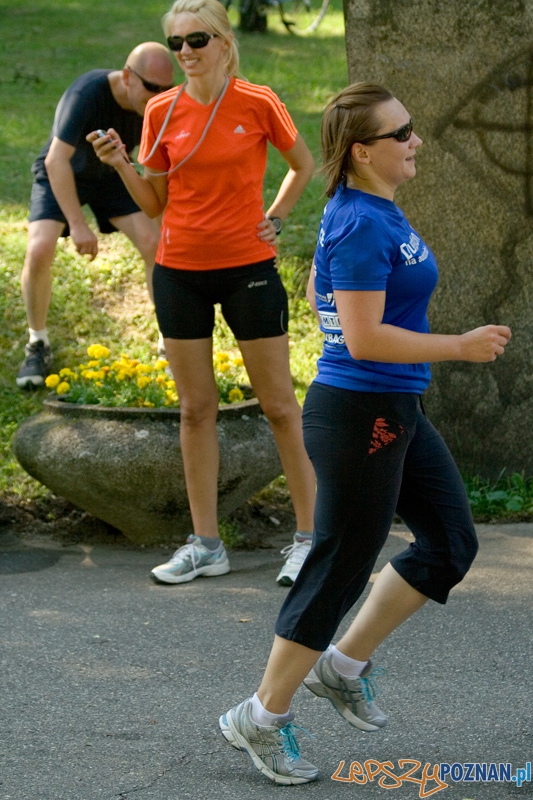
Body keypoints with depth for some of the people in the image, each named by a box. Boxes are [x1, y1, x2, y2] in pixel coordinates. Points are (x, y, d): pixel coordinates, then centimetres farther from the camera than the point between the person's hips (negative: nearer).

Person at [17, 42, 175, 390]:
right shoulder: (88, 94, -35)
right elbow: (56, 161, -35)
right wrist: (77, 224, -38)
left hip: (109, 177, 4)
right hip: (60, 175, -4)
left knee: (155, 243, -13)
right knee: (39, 250, -23)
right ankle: (38, 345, -1)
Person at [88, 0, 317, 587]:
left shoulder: (258, 104, -7)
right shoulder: (162, 112, 0)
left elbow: (304, 164, 10)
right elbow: (155, 204, 5)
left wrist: (274, 218, 1)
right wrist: (120, 165, -11)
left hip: (248, 268, -3)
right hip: (179, 270, 3)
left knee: (279, 405, 2)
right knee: (196, 407, 8)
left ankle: (309, 537, 11)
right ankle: (205, 545, 16)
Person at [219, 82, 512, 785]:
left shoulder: (364, 210, 9)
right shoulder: (362, 226, -21)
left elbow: (318, 295, 21)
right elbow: (364, 338, -26)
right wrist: (461, 346, -20)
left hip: (397, 412, 10)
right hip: (359, 416, -10)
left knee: (451, 546, 15)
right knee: (340, 569, 1)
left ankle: (344, 665, 25)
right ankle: (263, 719, 16)